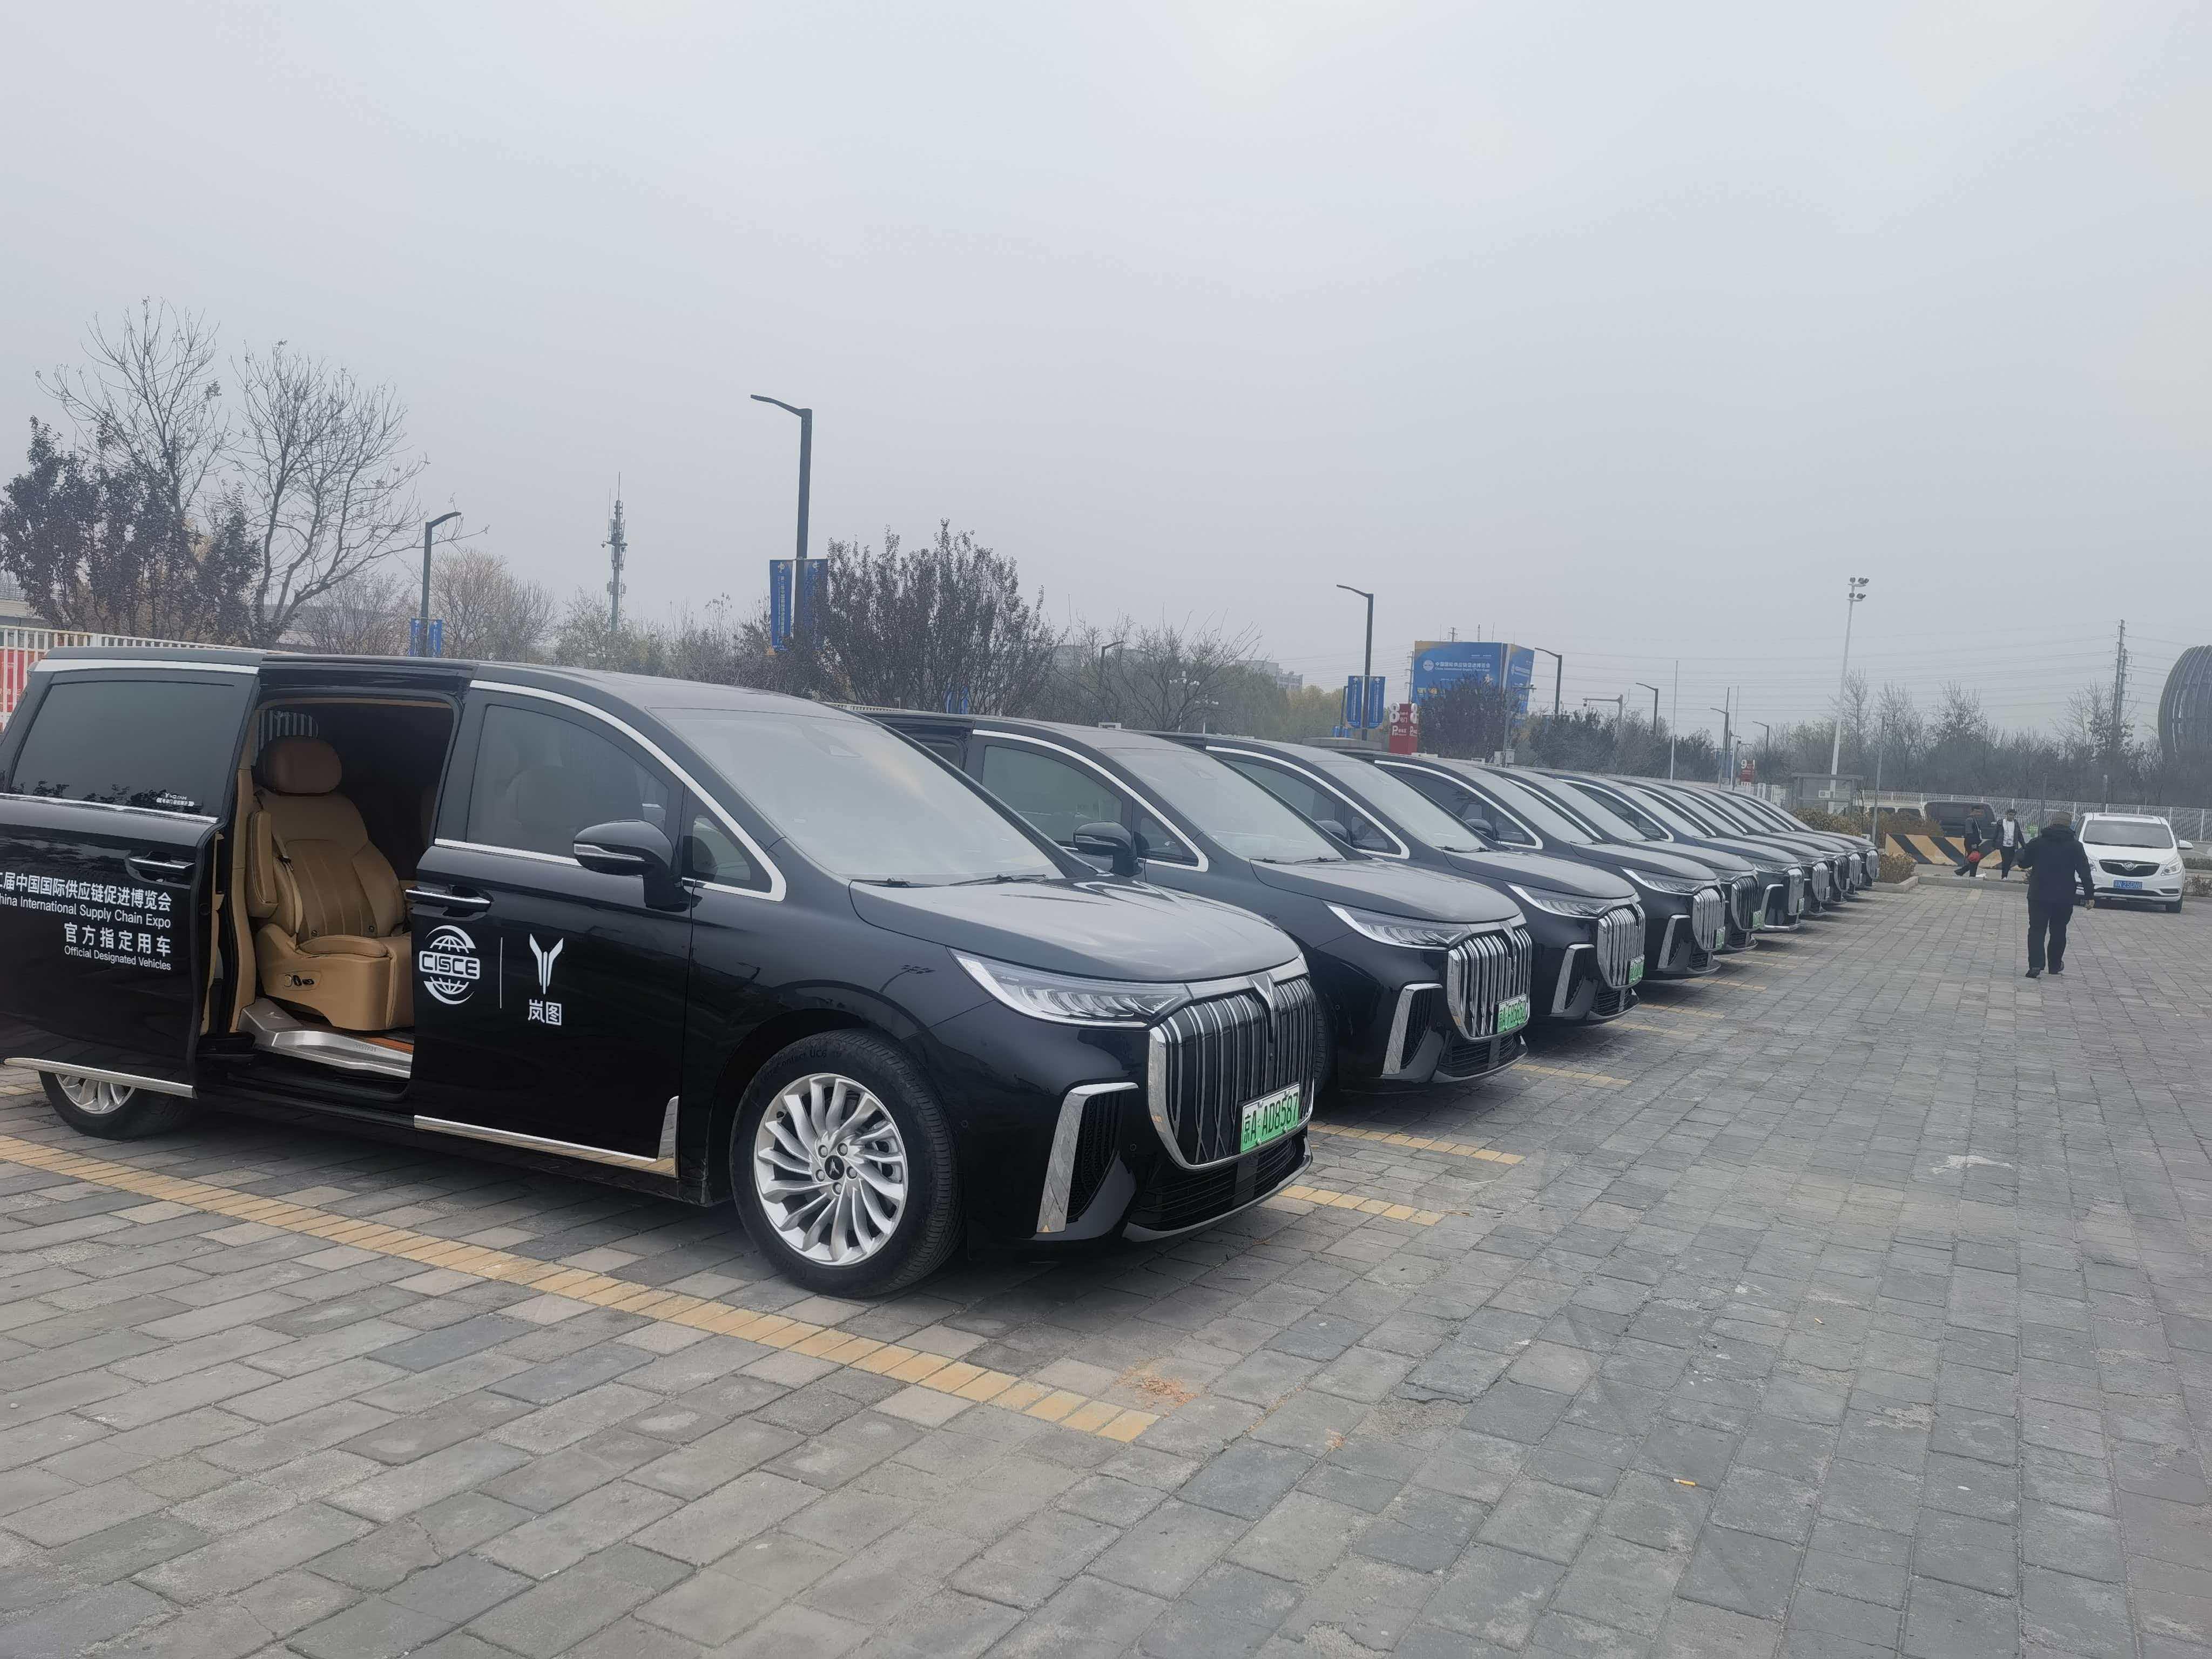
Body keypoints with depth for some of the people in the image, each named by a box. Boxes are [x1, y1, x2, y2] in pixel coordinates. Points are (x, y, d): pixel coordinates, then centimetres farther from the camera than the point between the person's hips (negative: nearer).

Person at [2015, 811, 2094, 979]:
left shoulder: (2037, 843, 0)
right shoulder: (2075, 847, -1)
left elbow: (2023, 863, 9)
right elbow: (2085, 872, -2)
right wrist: (2089, 894, 0)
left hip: (2039, 896, -1)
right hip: (2064, 899, 1)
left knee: (2037, 930, 0)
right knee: (2058, 932, 16)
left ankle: (2036, 965, -16)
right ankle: (2055, 965, 26)